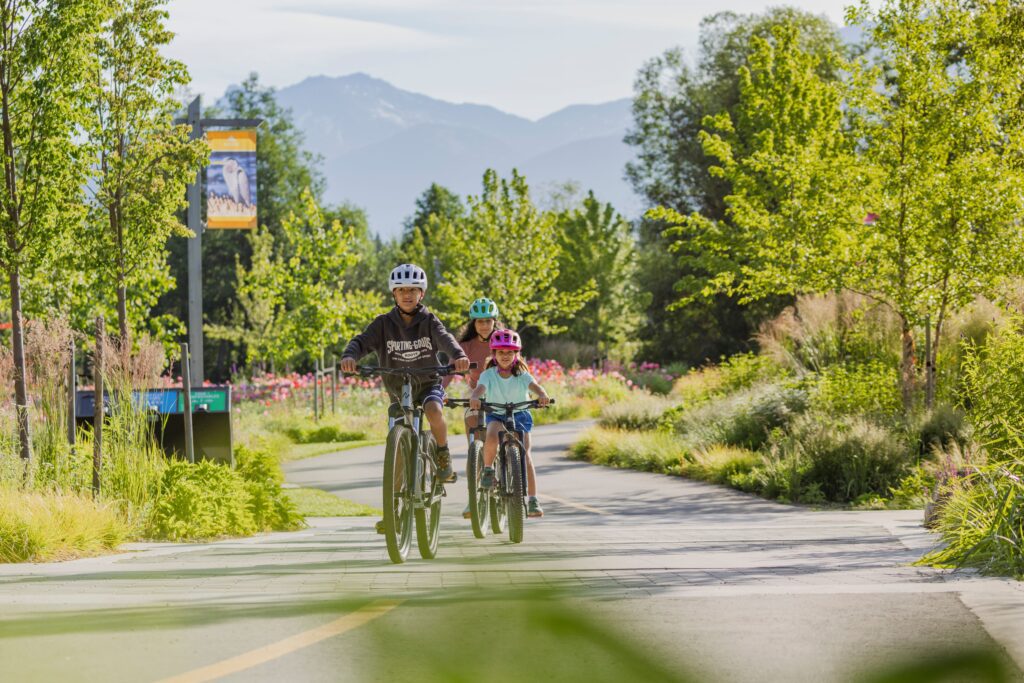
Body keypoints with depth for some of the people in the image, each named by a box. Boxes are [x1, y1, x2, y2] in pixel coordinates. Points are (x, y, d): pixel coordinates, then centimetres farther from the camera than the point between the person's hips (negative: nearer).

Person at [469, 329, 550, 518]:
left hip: (520, 415, 1)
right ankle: (488, 469, -8)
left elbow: (535, 386, -21)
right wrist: (475, 398, -48)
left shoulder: (522, 374, -3)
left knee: (524, 453, -15)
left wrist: (542, 395, -44)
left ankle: (532, 499, -12)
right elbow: (480, 387, -24)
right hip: (496, 415, 0)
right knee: (492, 436, -35)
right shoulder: (488, 374, -5)